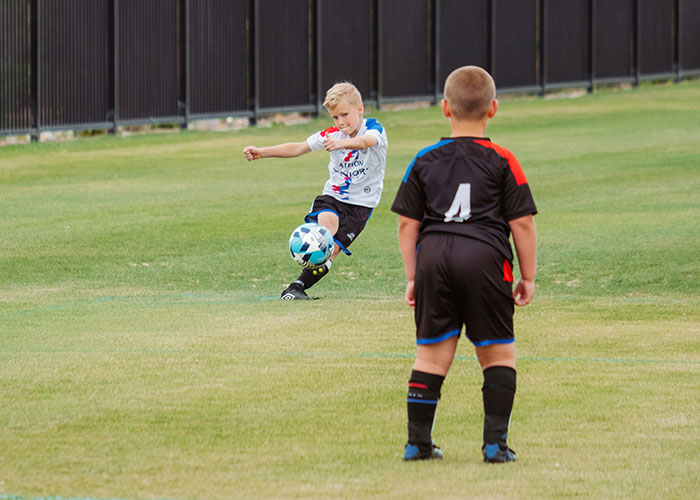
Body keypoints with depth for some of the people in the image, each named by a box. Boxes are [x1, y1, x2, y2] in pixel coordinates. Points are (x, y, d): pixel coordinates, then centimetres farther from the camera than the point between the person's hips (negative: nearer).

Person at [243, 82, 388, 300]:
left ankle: (298, 286, -4)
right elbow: (299, 148, 1)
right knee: (327, 221, -31)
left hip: (360, 203, -2)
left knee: (332, 248, -15)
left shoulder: (374, 129, -11)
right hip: (333, 195, 2)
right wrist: (263, 152, -9)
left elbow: (367, 141, -36)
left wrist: (341, 143, -57)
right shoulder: (332, 134, 2)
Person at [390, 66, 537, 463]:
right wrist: (528, 277, 10)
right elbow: (522, 223, 1)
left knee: (432, 354, 11)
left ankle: (418, 441, 11)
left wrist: (413, 276, 18)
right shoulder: (503, 162, 2)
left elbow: (407, 224, 11)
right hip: (485, 258, -3)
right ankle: (496, 441, 1)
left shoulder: (424, 161, 10)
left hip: (433, 256, 3)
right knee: (499, 354, 8)